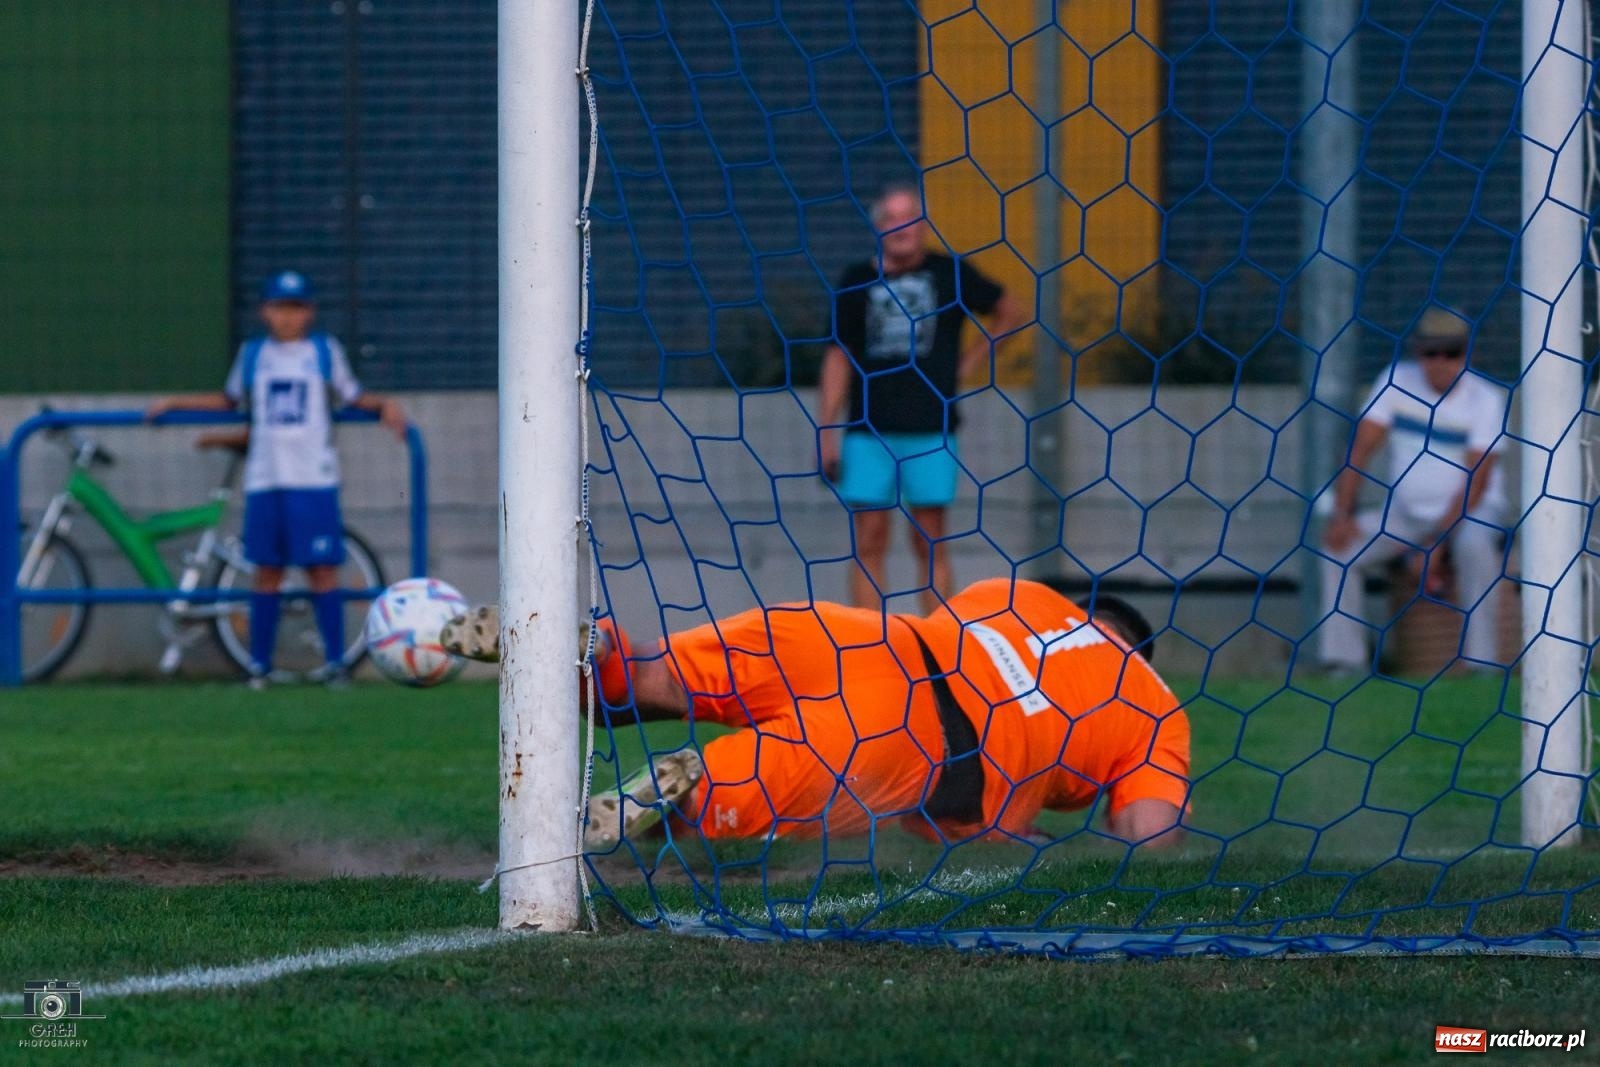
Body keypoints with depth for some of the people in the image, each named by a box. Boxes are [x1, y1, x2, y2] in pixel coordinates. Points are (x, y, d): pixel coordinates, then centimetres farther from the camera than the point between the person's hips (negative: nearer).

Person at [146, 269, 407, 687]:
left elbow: (353, 396, 13)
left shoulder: (326, 351, 8)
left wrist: (385, 404, -5)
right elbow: (230, 399, 23)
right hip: (264, 480, 2)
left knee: (322, 569, -5)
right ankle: (259, 664, 9)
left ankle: (334, 660, -1)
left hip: (314, 479, -2)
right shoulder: (252, 354, 12)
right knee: (267, 570, 4)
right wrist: (173, 403, 20)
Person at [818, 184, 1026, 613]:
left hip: (930, 430, -1)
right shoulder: (858, 279, 7)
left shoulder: (948, 274, 5)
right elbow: (839, 356, 8)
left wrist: (967, 364, 9)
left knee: (930, 542, 1)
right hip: (868, 430, 1)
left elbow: (1009, 314, 18)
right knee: (869, 542, -1)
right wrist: (827, 432, 3)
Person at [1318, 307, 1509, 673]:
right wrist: (1342, 514, -20)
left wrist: (1437, 544, -25)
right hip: (1406, 514, 4)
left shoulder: (1484, 398, -12)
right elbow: (1360, 449, -6)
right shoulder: (1397, 382, -3)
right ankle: (1344, 660, -14)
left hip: (1470, 513, -4)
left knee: (1475, 545, -36)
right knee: (1338, 546, -16)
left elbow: (1476, 481, -17)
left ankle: (1481, 661, -29)